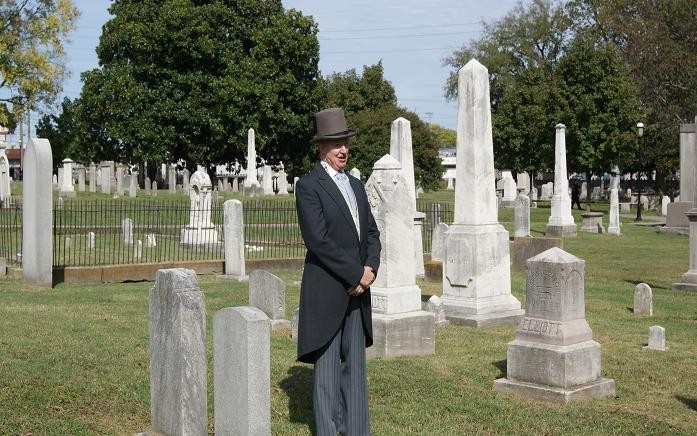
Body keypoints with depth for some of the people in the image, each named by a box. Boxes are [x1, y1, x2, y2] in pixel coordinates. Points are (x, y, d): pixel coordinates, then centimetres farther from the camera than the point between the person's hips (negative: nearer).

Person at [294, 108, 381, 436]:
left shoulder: (356, 185, 16)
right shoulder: (308, 185, -8)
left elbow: (371, 233, 14)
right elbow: (318, 240, -16)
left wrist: (370, 268, -5)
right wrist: (356, 274, -15)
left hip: (357, 290, 7)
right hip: (326, 291, -7)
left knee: (356, 366, 10)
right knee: (328, 367, 0)